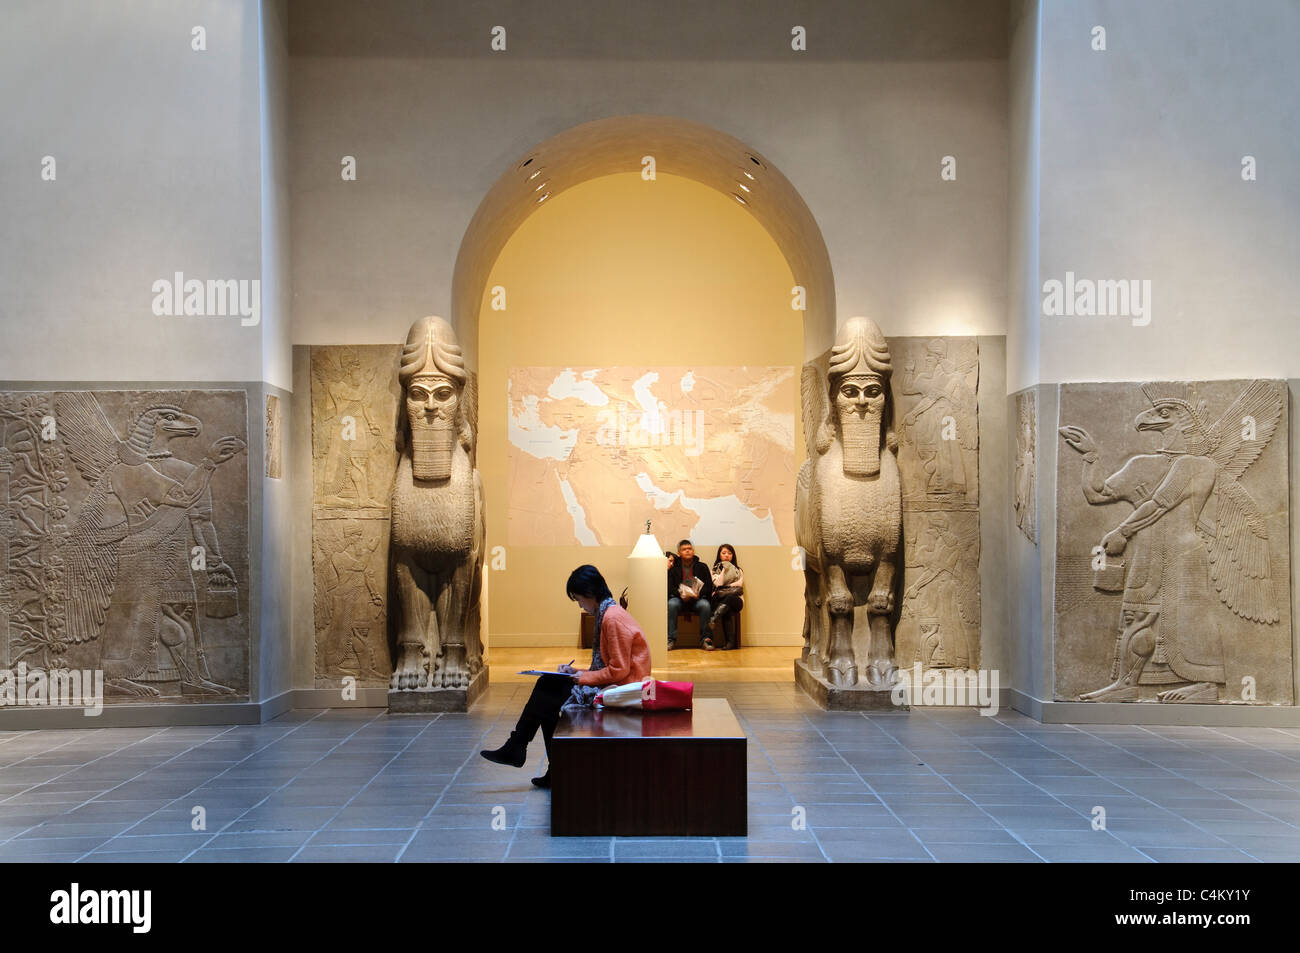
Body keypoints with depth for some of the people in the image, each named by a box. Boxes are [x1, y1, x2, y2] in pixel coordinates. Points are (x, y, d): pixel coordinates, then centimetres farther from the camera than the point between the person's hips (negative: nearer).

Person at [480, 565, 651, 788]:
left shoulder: (613, 618, -17)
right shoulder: (607, 614, 15)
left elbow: (618, 670, -20)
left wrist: (583, 677, -12)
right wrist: (577, 672, 9)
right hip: (608, 684, 10)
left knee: (548, 702, -11)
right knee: (546, 684, 3)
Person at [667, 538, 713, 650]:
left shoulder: (702, 567, 15)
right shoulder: (673, 569, 14)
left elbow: (709, 587, 6)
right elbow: (670, 588, 3)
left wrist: (698, 593, -14)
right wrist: (681, 594, -16)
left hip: (698, 599, 0)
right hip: (679, 599, 0)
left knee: (705, 605, -34)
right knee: (671, 604, -34)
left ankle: (705, 639, -30)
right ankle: (671, 639, -32)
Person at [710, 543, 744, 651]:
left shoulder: (738, 570, 25)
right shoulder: (715, 571, 21)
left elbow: (739, 584, 6)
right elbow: (718, 584, 1)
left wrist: (725, 588, -1)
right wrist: (724, 569, 2)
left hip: (735, 599, 0)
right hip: (719, 600, 0)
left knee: (729, 598, -42)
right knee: (727, 611, -40)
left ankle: (714, 618, -61)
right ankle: (730, 641, -47)